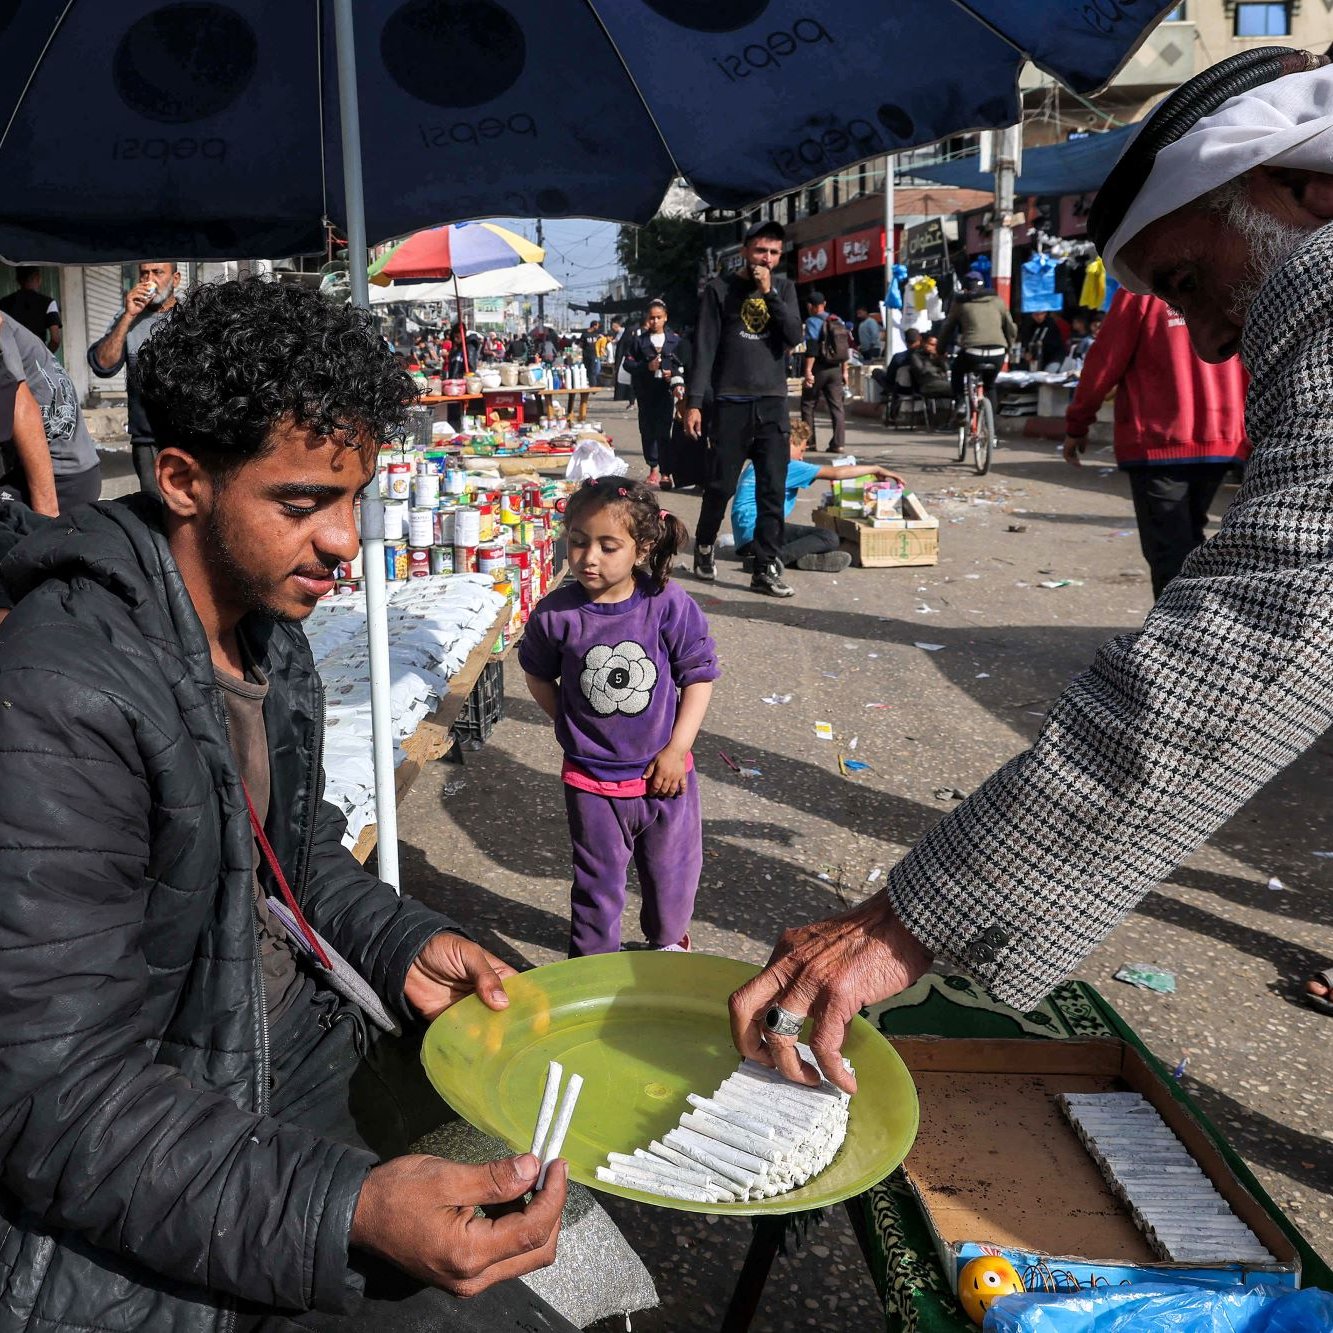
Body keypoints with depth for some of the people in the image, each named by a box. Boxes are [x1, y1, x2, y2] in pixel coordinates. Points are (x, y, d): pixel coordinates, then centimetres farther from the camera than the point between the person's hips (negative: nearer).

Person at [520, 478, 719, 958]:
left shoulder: (669, 605, -16)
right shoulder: (556, 613, -14)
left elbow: (699, 675, -6)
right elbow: (537, 674, 5)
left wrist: (677, 747, -9)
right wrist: (572, 725, -2)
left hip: (664, 773, 1)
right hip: (592, 781, -1)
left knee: (672, 870, 20)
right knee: (598, 881, 13)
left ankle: (668, 940, 49)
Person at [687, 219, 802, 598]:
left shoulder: (784, 289, 12)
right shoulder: (720, 289, 2)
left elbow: (794, 336, -2)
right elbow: (704, 349, -2)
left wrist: (770, 292, -9)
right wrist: (694, 401, -9)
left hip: (773, 403, 3)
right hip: (731, 403, -3)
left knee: (772, 491, -2)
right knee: (721, 485, 2)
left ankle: (767, 569, 2)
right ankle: (704, 547, 27)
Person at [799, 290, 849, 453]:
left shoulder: (812, 322, -8)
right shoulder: (838, 321, 10)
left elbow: (811, 349, -17)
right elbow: (845, 347, 12)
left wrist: (808, 371, -19)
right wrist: (844, 371, 17)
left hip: (819, 368, -5)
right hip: (835, 369, 5)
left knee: (808, 405, 8)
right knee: (837, 406, 4)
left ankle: (809, 442, 6)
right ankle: (838, 444, -2)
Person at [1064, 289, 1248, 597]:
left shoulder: (1141, 291, -9)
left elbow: (1105, 362, -8)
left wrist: (1076, 425, 3)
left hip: (1159, 442, -5)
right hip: (1222, 441, 5)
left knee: (1170, 553, -4)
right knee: (1189, 541, 20)